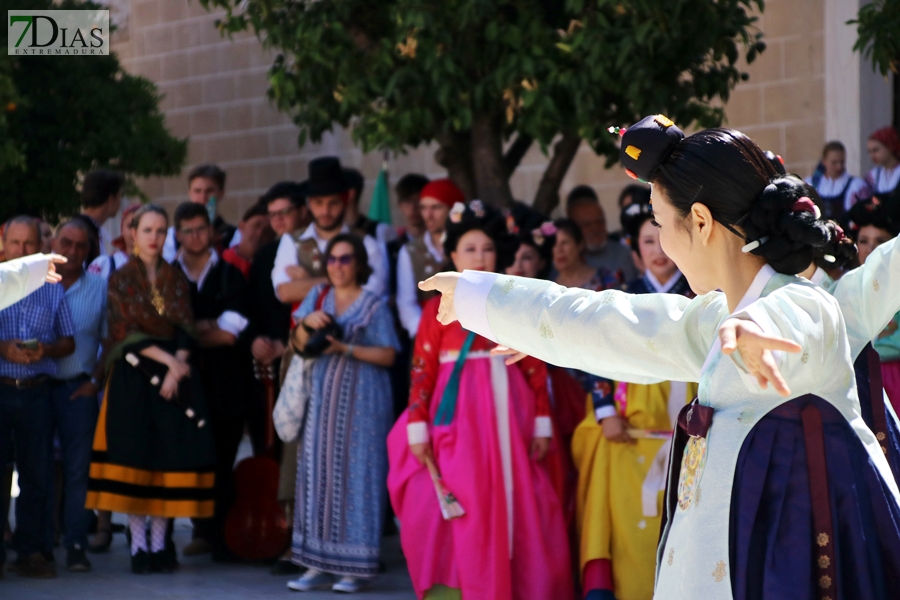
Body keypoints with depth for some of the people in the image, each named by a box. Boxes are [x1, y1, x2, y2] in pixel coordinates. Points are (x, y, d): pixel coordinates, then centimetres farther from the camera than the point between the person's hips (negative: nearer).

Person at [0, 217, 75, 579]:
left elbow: (68, 342, 12)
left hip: (37, 390, 2)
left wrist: (46, 350, -8)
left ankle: (32, 550, 10)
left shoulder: (53, 291, 12)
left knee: (37, 474, 3)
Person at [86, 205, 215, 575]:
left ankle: (159, 542, 3)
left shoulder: (176, 280, 11)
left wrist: (175, 371, -12)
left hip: (175, 374, 3)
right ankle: (138, 543, -2)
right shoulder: (120, 280, 2)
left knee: (169, 454, -2)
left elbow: (185, 332, 4)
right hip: (133, 374, -2)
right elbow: (128, 333, -6)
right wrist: (168, 360, -14)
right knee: (134, 453, -6)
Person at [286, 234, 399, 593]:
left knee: (357, 474, -4)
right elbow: (300, 345, 6)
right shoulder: (318, 297, 12)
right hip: (323, 397, 4)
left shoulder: (373, 305, 0)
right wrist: (307, 323, -15)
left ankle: (356, 567, -1)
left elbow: (387, 355, -6)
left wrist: (346, 348, -16)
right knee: (318, 472, 1)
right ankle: (319, 564, 5)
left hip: (361, 400, -4)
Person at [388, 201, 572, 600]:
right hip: (459, 418, -2)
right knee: (461, 507, -4)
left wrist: (542, 423, 2)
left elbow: (535, 367, 6)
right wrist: (417, 426, -9)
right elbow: (422, 369, -3)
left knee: (516, 507, 4)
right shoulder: (439, 307, 1)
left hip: (509, 415, 3)